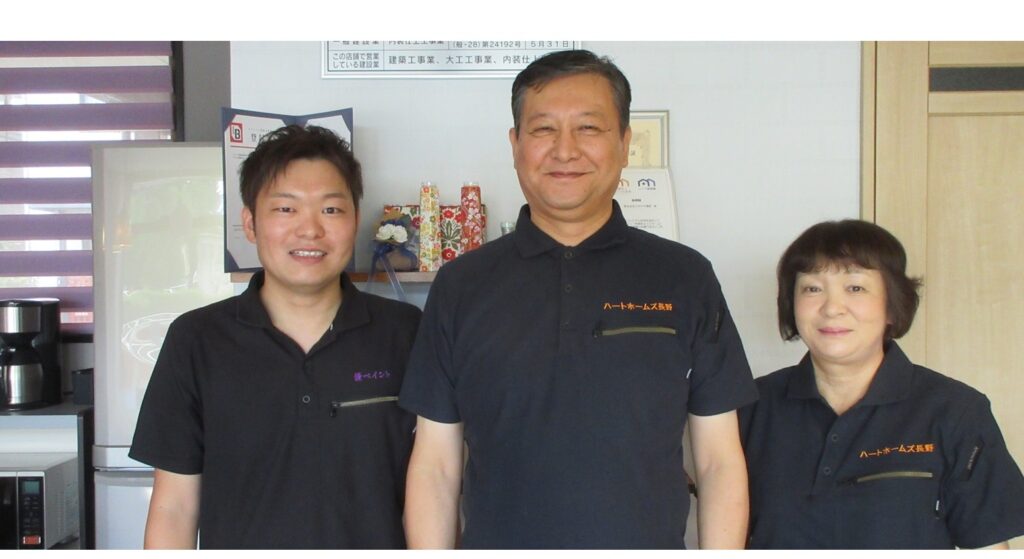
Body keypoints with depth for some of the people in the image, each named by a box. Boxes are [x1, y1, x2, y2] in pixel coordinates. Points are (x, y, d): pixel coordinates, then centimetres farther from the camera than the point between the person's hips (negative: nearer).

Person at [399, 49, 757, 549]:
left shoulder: (685, 278, -1)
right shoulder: (461, 284, 0)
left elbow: (719, 460, 0)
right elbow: (435, 464, 1)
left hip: (652, 541, 0)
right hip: (498, 539, 0)